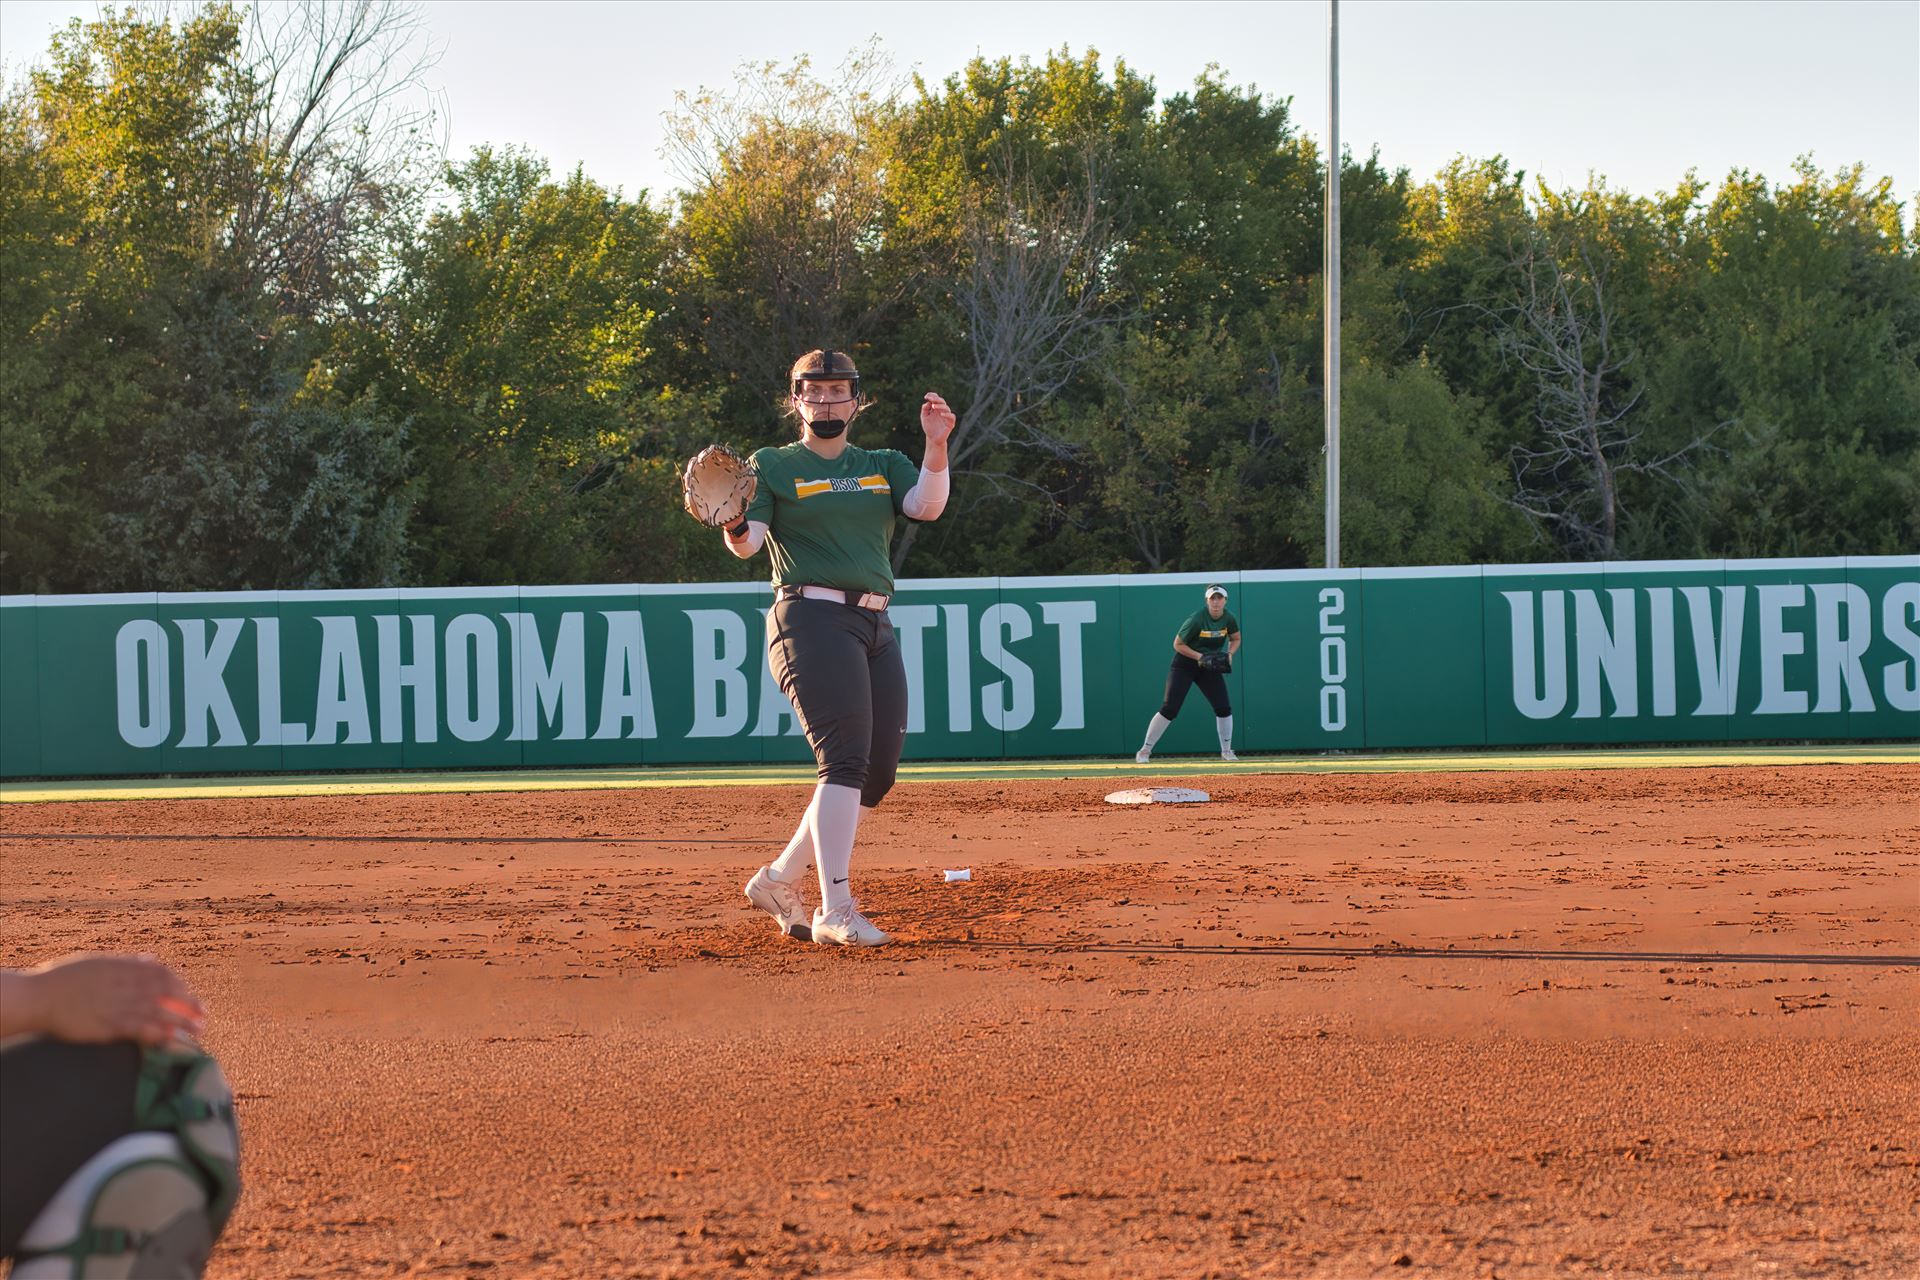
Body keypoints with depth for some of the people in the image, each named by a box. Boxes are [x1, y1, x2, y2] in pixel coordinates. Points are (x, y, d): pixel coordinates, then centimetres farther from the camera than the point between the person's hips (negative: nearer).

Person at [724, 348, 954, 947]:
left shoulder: (884, 466, 19)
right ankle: (834, 912, -27)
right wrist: (735, 527, -30)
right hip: (812, 620, -6)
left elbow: (927, 505, -1)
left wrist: (936, 446, -17)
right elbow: (746, 541, -7)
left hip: (875, 628, 6)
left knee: (876, 774, 5)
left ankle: (779, 880, 20)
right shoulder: (772, 466, 7)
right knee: (845, 758, -21)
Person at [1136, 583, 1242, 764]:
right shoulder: (1196, 620, -23)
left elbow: (1235, 639, 11)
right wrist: (1198, 656, -26)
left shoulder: (1229, 619, -7)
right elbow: (1178, 644, -15)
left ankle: (1227, 751, 13)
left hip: (1210, 667, 5)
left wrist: (1229, 654, -9)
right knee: (1169, 709, -12)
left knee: (1224, 708, -4)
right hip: (1184, 665, -5)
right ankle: (1145, 751, -5)